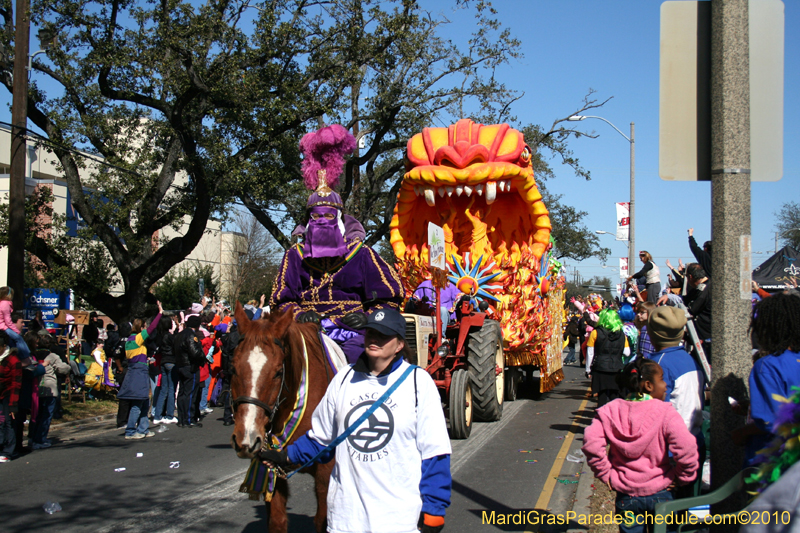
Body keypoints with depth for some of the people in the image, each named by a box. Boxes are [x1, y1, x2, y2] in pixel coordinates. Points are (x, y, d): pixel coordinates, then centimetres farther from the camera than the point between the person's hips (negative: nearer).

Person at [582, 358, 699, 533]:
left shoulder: (611, 410, -4)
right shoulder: (665, 413, -13)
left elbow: (591, 442, -13)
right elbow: (686, 449, -23)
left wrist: (606, 474, -2)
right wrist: (681, 477, -6)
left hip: (626, 494, 3)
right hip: (658, 493, -2)